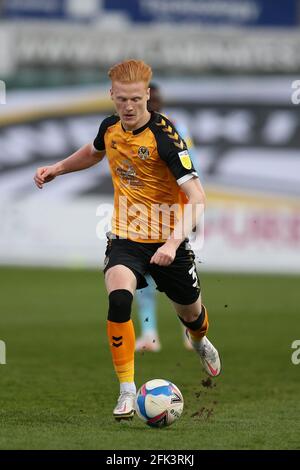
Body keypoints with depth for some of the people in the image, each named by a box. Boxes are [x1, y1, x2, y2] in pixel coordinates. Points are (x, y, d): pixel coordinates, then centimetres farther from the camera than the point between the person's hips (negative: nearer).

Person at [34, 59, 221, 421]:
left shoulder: (164, 136, -22)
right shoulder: (110, 128, -4)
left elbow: (196, 196, -28)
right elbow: (94, 151, 25)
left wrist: (174, 242, -38)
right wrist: (57, 168, 16)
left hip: (167, 239, -3)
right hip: (125, 238, 3)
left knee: (190, 313, 16)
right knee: (119, 299, -26)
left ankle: (200, 343, 56)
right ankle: (127, 391, -18)